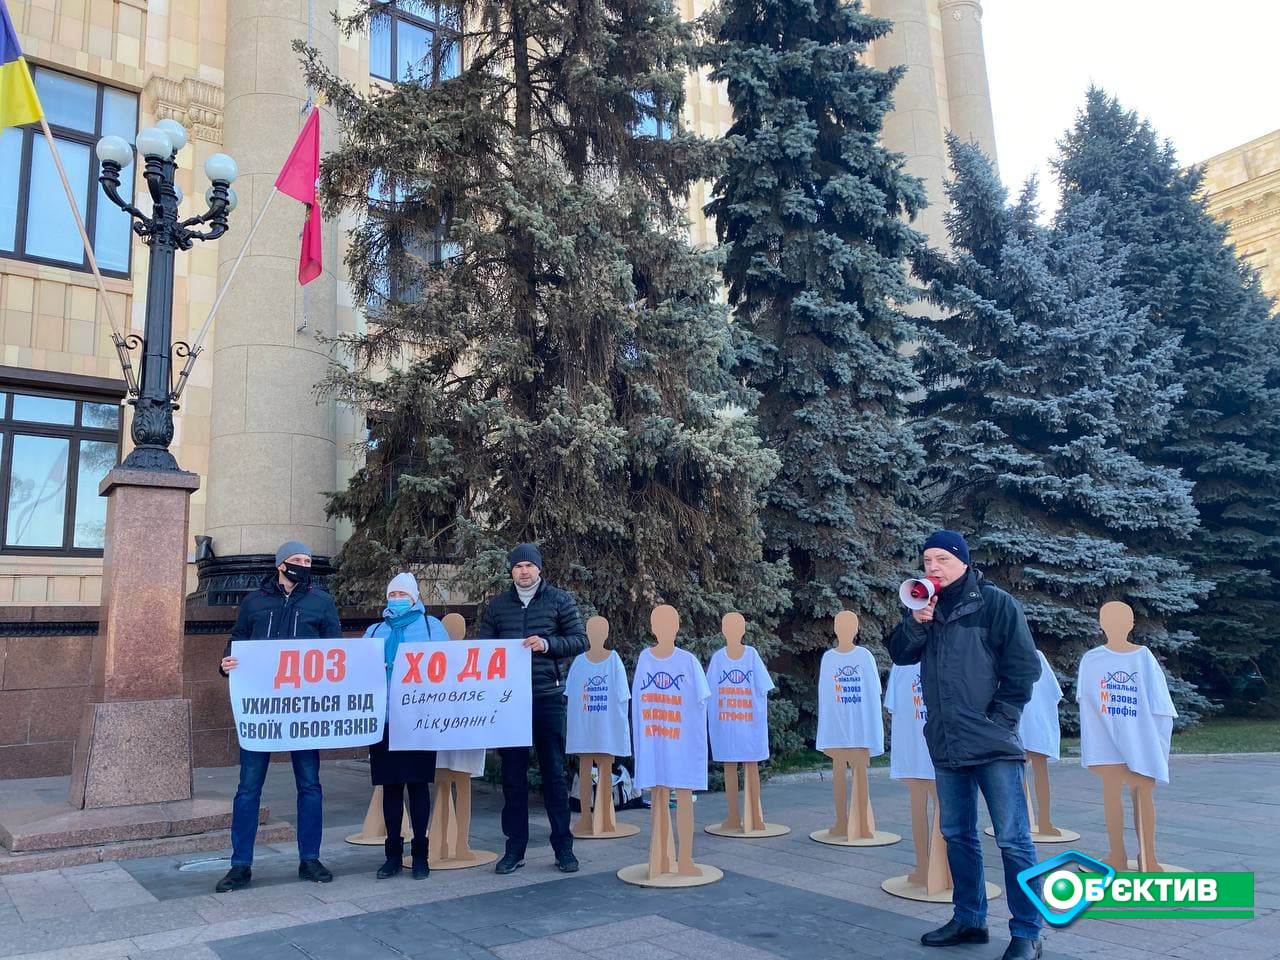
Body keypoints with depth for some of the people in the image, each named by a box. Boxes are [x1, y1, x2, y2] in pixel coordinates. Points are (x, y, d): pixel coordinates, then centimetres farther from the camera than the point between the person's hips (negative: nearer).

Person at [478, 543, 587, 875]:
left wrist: (547, 644, -15)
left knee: (554, 773, 4)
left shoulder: (560, 600, 3)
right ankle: (515, 848, 17)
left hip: (548, 697, -2)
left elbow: (580, 641, 0)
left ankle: (563, 847, 15)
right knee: (512, 775, 7)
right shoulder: (497, 605, 10)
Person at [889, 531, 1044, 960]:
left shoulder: (996, 603, -5)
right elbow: (901, 654, 5)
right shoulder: (929, 607, 11)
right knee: (957, 835, 15)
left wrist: (1001, 716, -9)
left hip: (993, 744, -6)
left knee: (1013, 839, -2)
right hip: (946, 745, 6)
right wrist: (915, 622, -12)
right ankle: (969, 919, 27)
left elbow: (1024, 666, -6)